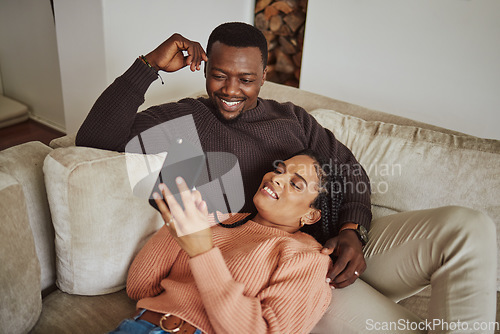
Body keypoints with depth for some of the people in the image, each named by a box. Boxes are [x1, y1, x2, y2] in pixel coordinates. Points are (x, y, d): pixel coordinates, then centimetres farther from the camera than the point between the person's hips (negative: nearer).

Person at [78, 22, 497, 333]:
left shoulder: (291, 116, 19)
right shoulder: (186, 119, 7)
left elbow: (350, 170, 15)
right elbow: (93, 138, -1)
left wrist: (351, 231, -5)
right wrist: (150, 65, -6)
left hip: (342, 246, 6)